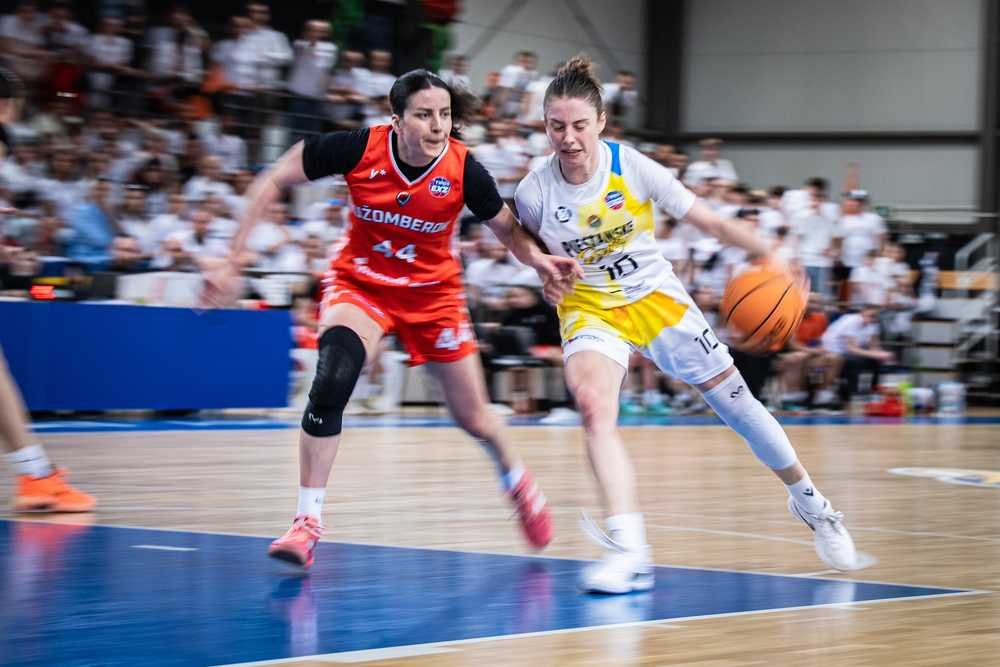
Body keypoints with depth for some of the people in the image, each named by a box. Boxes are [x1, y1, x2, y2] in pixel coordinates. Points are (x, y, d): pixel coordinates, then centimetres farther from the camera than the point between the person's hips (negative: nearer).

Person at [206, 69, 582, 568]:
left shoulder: (463, 170, -21)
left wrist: (539, 260, -23)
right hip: (359, 283, -1)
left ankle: (517, 481, 45)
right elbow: (273, 181, -14)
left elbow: (507, 228, -3)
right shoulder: (359, 148, -24)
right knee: (331, 385, -28)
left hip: (432, 292, 1)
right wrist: (233, 260, -17)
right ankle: (307, 522, -17)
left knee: (474, 418, 10)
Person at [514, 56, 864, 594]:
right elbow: (529, 245, 7)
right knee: (593, 406, -30)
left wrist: (768, 254, -25)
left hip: (656, 298, 1)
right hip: (590, 309, -1)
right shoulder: (534, 192, -16)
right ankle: (629, 553, -35)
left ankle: (809, 502, 32)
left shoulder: (632, 167, -18)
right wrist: (547, 274, -14)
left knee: (736, 403, 6)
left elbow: (707, 221, -13)